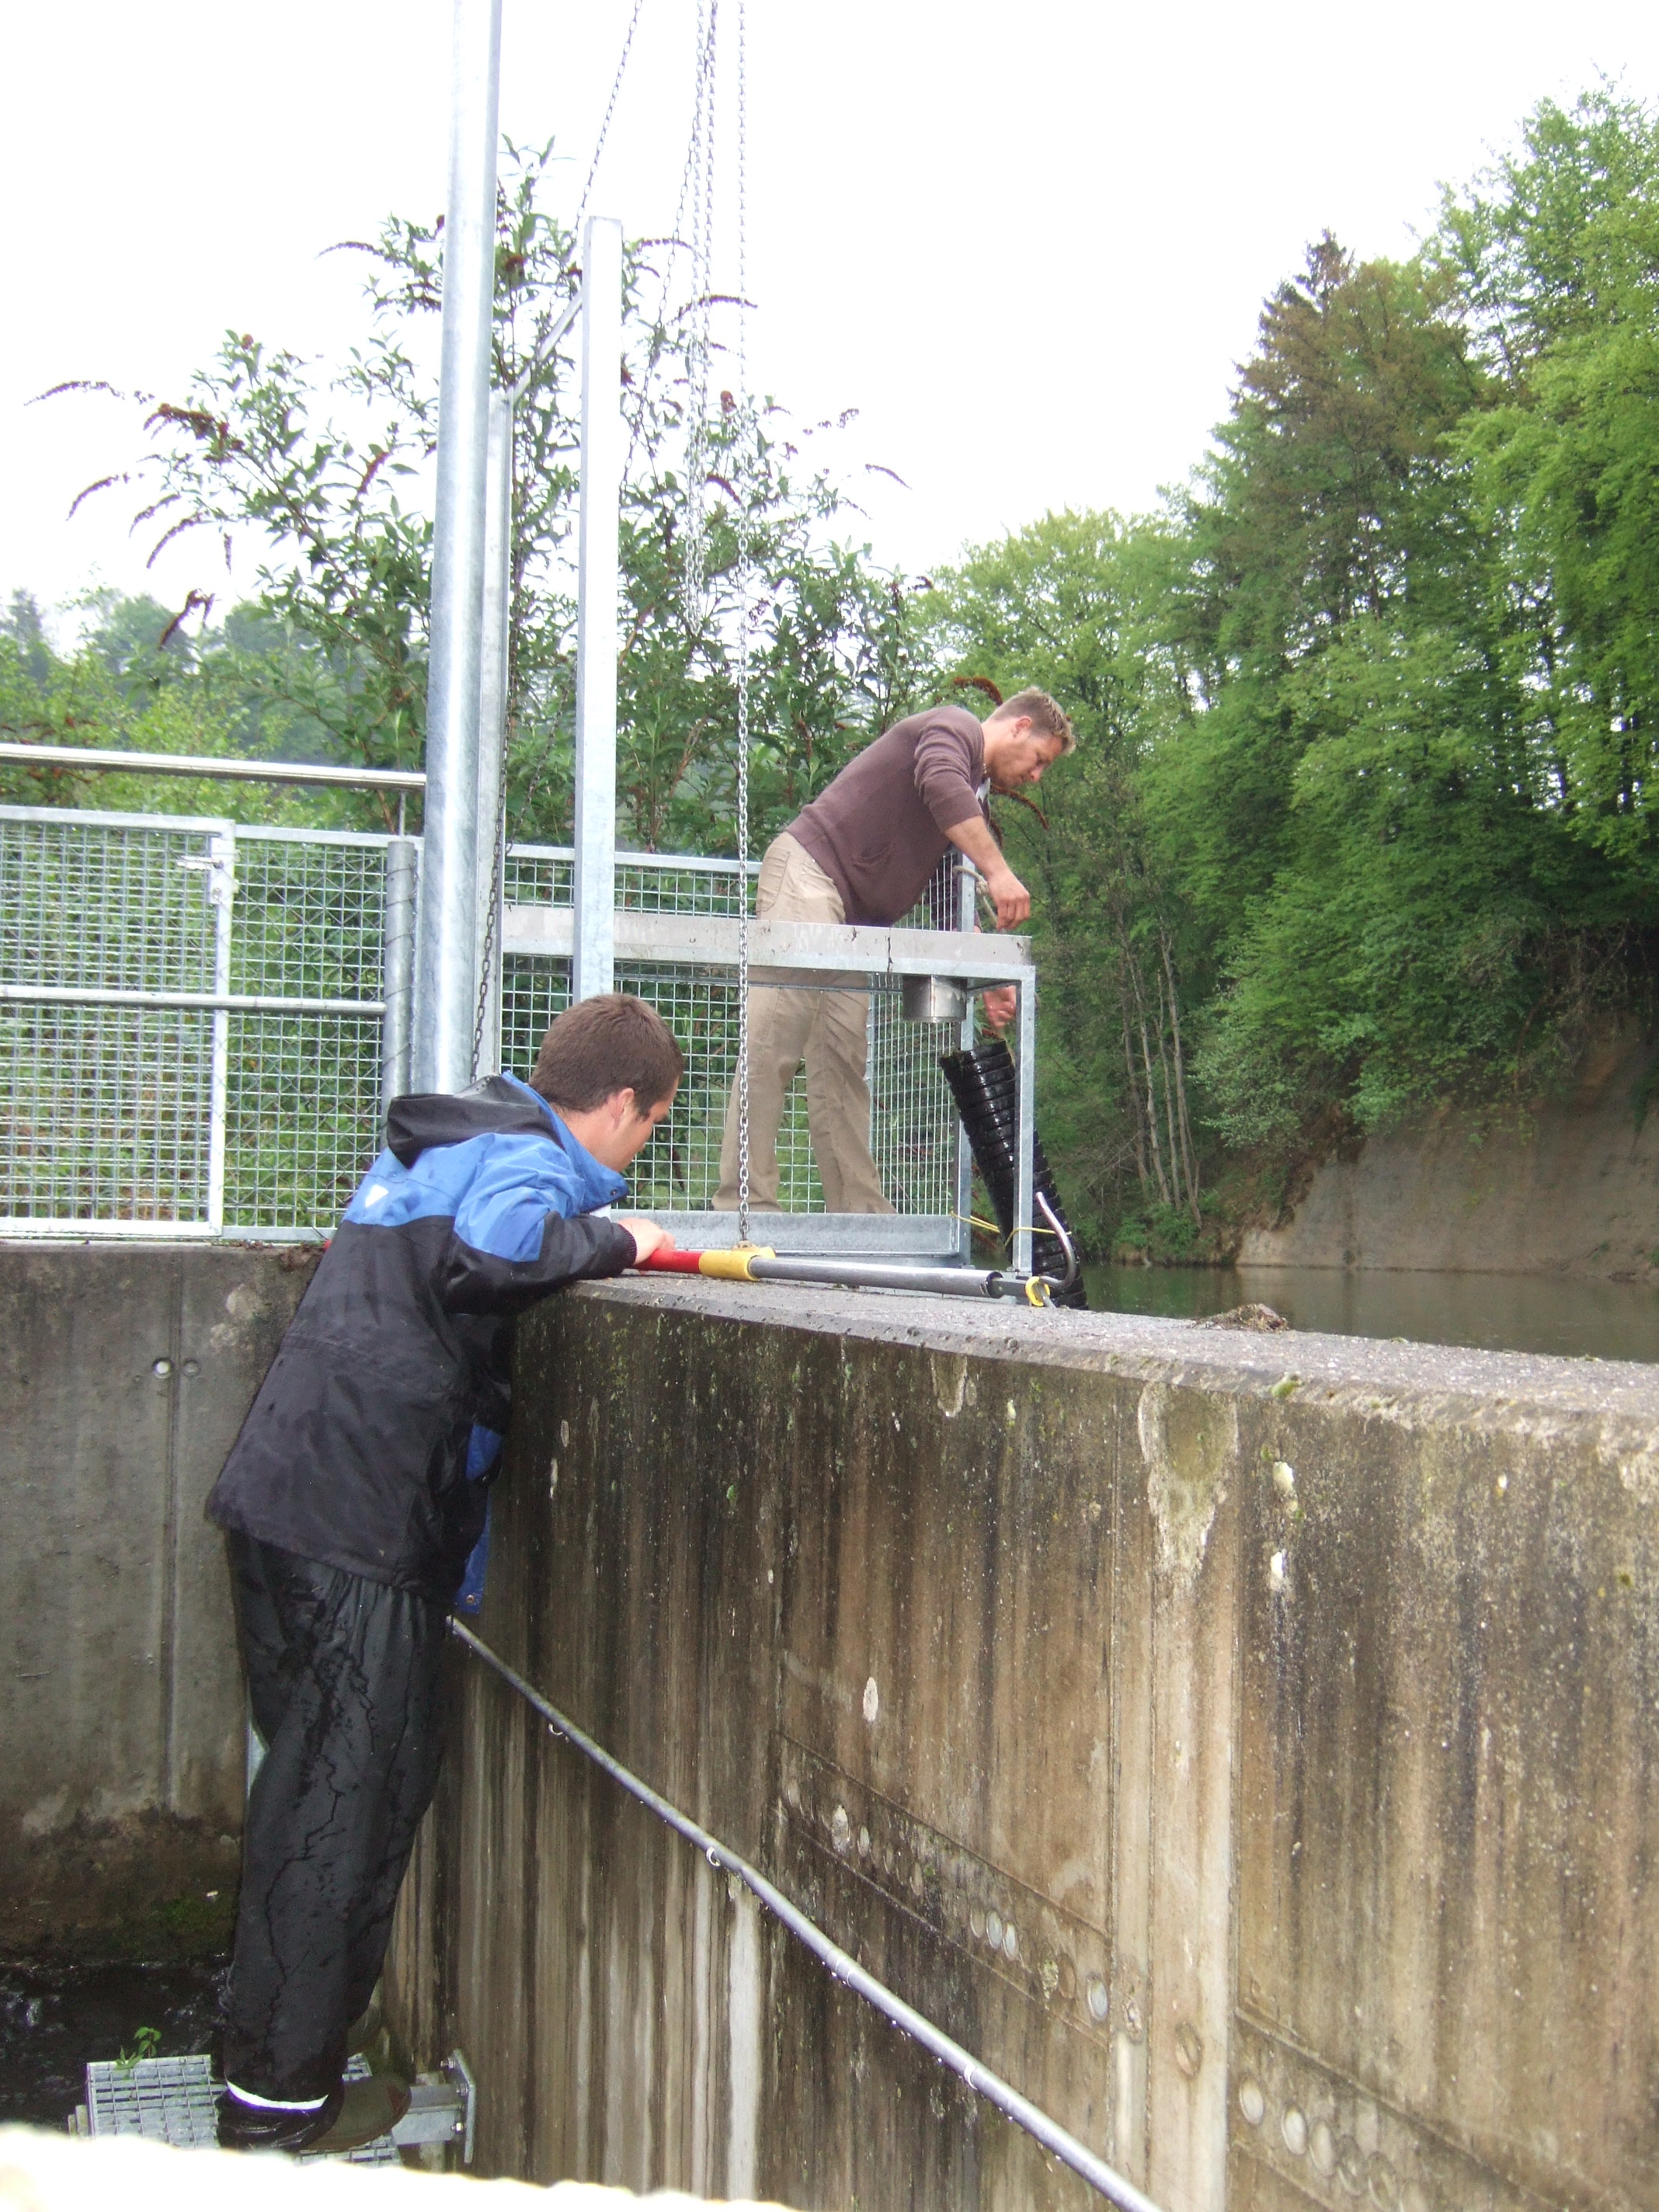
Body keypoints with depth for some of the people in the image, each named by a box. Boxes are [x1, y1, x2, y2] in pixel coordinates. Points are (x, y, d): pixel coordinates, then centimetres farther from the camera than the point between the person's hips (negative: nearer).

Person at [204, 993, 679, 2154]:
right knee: (352, 1796, -2)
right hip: (358, 1525, -10)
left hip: (286, 1496, 10)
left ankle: (274, 2058, 28)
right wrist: (606, 1242, -13)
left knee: (320, 1781, 18)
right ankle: (280, 2096, 6)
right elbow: (482, 1261, -30)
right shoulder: (527, 1162, -10)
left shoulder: (439, 1142, 19)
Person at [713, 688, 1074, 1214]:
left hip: (853, 918, 10)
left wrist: (990, 984, 16)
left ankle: (860, 1216, 2)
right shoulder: (956, 727, 2)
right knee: (772, 1049, -16)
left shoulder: (973, 799, 28)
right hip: (808, 867, -10)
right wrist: (999, 873, -22)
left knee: (843, 1071, 4)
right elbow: (940, 785, -22)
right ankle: (744, 1205, -21)